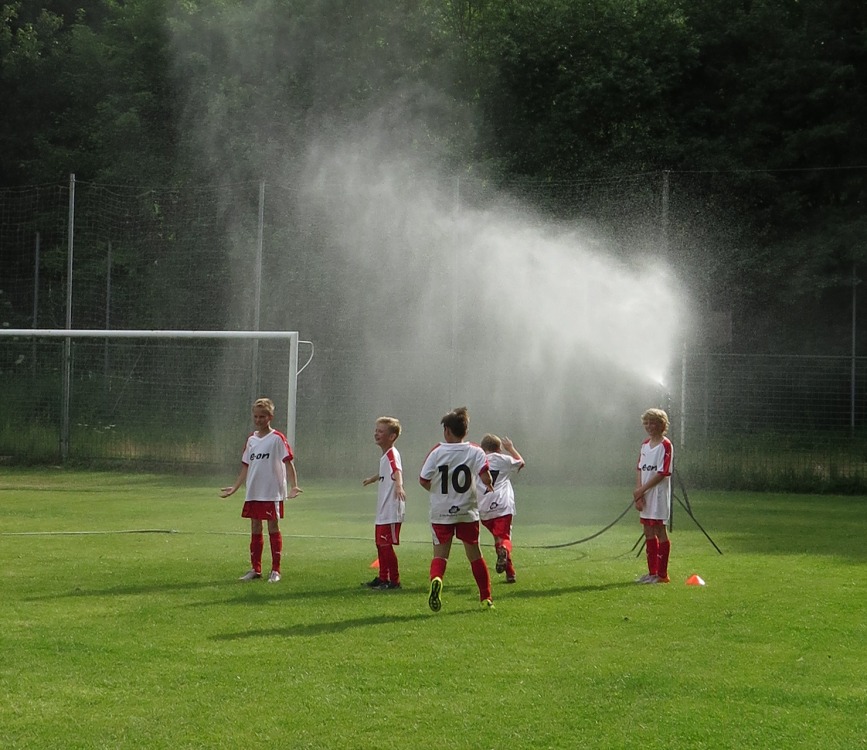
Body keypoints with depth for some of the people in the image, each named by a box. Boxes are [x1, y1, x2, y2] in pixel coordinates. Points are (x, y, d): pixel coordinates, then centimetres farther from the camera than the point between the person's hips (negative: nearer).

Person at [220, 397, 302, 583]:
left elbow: (288, 463, -9)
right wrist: (234, 488, 15)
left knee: (273, 528, -2)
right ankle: (255, 569, 15)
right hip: (253, 493, 6)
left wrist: (293, 486, -19)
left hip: (273, 493, -6)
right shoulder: (251, 440, 12)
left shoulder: (277, 438, -6)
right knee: (255, 529, 9)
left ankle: (275, 570, 3)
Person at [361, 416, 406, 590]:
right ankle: (382, 578, 30)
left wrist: (399, 486, -57)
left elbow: (397, 471, -37)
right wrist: (373, 479, 60)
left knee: (386, 544, -9)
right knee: (380, 544, 19)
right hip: (383, 510, 11)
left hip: (391, 510, -11)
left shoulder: (392, 454, -16)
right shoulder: (385, 455, 16)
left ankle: (394, 581, -3)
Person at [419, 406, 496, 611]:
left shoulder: (437, 452, -6)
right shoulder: (474, 451, -5)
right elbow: (485, 475, -19)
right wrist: (489, 486, 4)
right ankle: (486, 597, 18)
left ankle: (436, 579, -31)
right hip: (467, 511, 1)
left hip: (441, 512, -1)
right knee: (474, 554, 15)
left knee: (440, 555, 2)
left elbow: (423, 480, -7)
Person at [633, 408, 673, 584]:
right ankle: (652, 572, 19)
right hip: (645, 496, 8)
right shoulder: (645, 445, 13)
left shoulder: (665, 445, -11)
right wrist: (639, 492, -4)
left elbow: (662, 473, -16)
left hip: (659, 494, -8)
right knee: (648, 532, 11)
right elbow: (639, 469, 11)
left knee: (660, 531, -5)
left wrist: (642, 490, -15)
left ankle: (662, 574, -2)